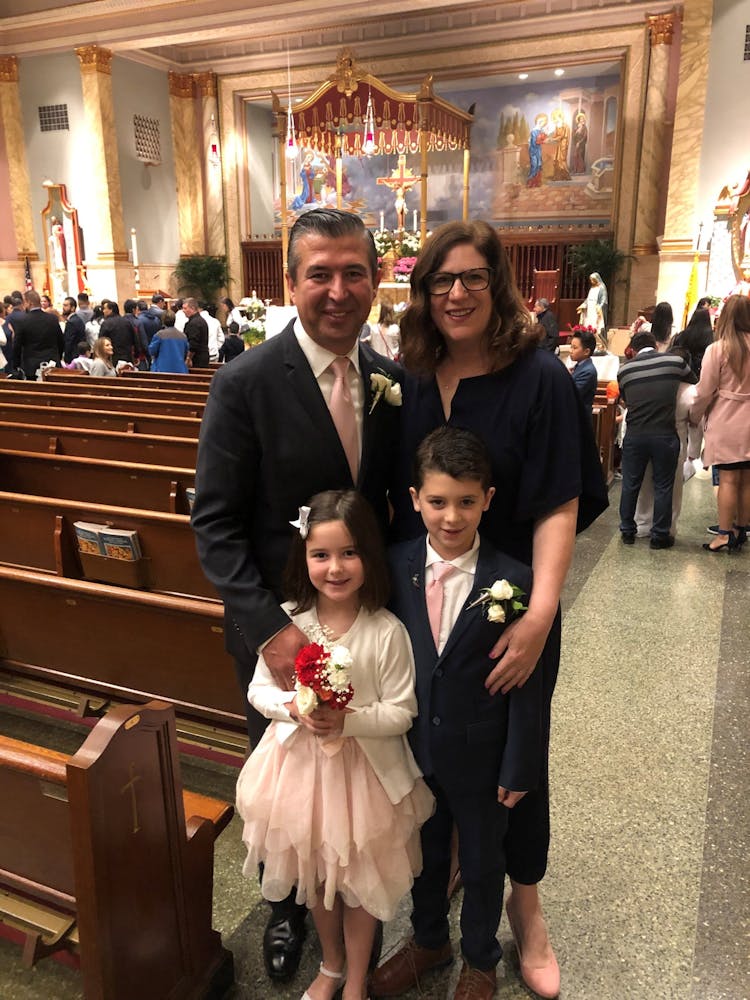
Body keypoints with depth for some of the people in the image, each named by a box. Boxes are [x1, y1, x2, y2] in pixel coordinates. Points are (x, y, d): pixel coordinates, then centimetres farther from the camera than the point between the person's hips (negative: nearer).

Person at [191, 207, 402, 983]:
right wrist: (270, 627, -24)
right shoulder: (244, 384, -18)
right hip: (278, 623, -3)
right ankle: (288, 902, 48)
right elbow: (215, 524, -17)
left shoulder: (390, 379, -4)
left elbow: (396, 497, 6)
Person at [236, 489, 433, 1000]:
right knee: (313, 873, 24)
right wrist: (293, 708, -22)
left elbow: (401, 712, -14)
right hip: (302, 763, 3)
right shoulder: (287, 621, -12)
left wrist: (348, 720, -28)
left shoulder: (387, 631, -20)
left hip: (365, 770, -3)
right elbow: (259, 689, -3)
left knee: (361, 877, 18)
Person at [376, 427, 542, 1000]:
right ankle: (429, 940, 53)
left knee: (482, 863, 21)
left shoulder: (513, 581, -21)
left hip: (480, 757, -3)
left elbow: (526, 685, -14)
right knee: (424, 852, 26)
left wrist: (518, 768, -10)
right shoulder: (395, 567, -11)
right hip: (414, 748, 3)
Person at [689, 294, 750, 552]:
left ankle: (725, 535, 1)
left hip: (725, 422, -4)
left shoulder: (717, 349, -10)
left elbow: (705, 391, -7)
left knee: (728, 479, -2)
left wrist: (693, 417, 8)